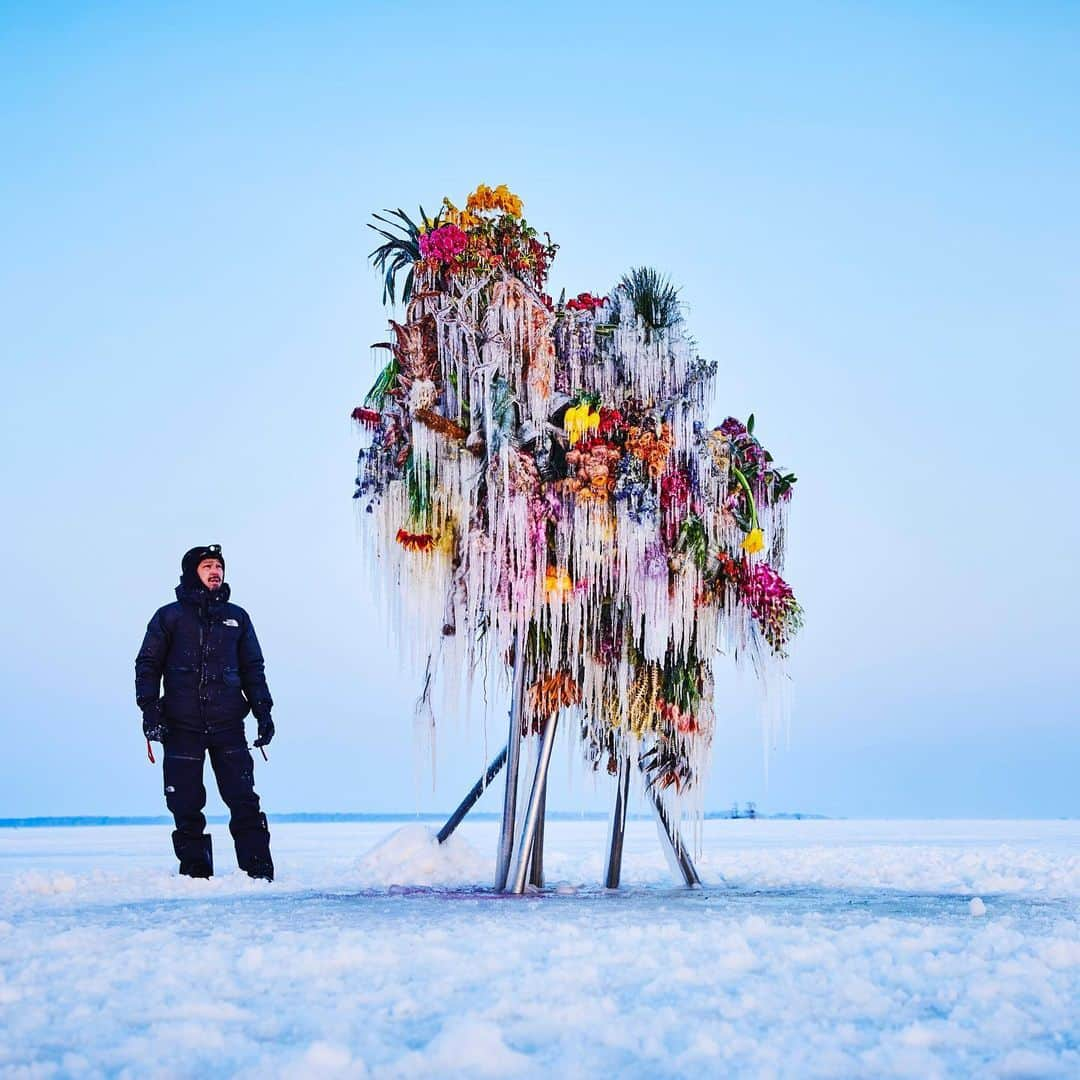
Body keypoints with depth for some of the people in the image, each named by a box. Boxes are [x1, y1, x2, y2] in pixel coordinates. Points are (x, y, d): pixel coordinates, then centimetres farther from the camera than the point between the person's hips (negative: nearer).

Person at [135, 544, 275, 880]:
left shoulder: (236, 617, 14)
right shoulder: (169, 616, 7)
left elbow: (252, 668, 18)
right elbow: (148, 665, 7)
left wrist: (263, 711, 9)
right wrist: (149, 710, -5)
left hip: (228, 725, 1)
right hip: (182, 727, -1)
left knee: (244, 801, -6)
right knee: (186, 806, 0)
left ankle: (259, 873, -4)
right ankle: (195, 873, 8)